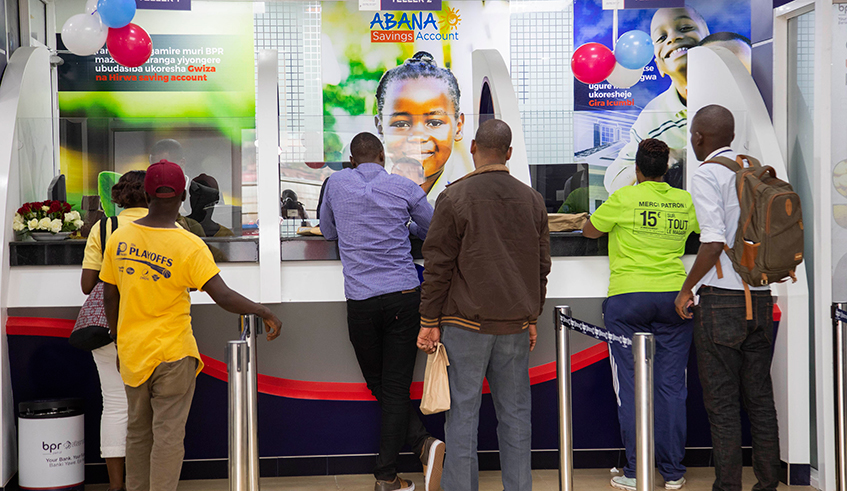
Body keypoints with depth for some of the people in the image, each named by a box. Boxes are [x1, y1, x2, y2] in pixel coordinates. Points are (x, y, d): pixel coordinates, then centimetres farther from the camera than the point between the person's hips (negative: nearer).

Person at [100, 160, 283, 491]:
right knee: (168, 433, 4)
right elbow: (223, 296, -23)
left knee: (137, 430, 19)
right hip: (172, 354, -5)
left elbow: (109, 296, 6)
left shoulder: (119, 238, -2)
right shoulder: (189, 246, -16)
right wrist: (263, 311, -11)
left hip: (131, 352, 5)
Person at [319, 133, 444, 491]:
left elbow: (328, 232, 21)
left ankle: (423, 443, -1)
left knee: (380, 386, 13)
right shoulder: (405, 188, 3)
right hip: (404, 297, 0)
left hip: (360, 301, 0)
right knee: (396, 388, 3)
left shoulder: (337, 183, 7)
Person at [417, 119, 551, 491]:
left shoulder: (454, 197, -6)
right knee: (515, 414, 10)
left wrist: (429, 321, -1)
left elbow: (438, 265, -6)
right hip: (516, 325, 4)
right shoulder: (532, 200, 8)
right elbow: (542, 265, 13)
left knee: (462, 414, 2)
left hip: (466, 324, -4)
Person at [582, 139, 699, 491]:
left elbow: (589, 231, 10)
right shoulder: (685, 201, 6)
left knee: (631, 385, 1)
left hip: (627, 297, -3)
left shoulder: (624, 198, -3)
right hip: (674, 296, 3)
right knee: (671, 385, 6)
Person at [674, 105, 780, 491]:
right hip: (761, 297, 7)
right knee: (759, 397, 12)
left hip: (721, 299, -7)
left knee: (721, 402, 1)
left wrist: (686, 289, -7)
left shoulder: (707, 175, -8)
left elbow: (713, 242, -17)